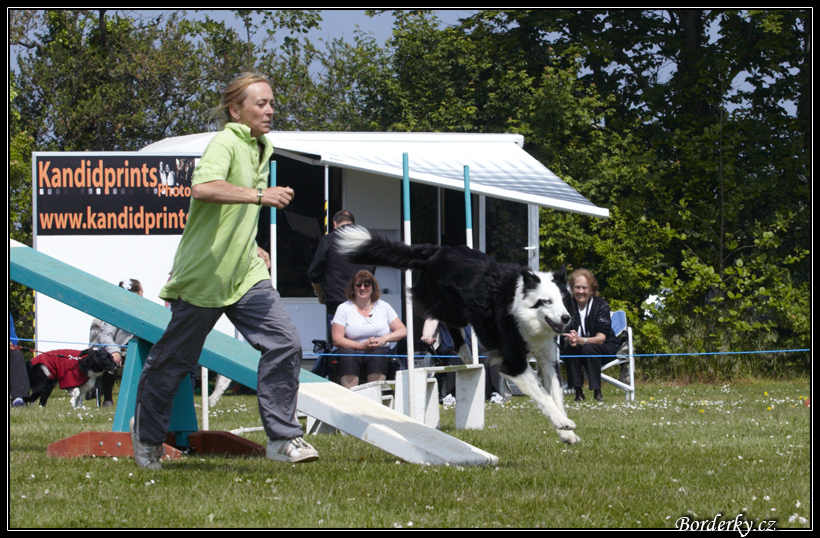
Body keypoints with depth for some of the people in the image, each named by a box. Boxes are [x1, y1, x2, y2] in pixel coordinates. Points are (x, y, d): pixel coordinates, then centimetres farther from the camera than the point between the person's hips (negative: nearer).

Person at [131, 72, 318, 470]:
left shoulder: (260, 149, 14)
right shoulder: (225, 144, -15)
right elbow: (202, 187, -37)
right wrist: (260, 195, -37)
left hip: (245, 275, 7)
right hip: (203, 274, -7)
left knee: (284, 343, -11)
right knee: (174, 359, 7)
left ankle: (282, 438, -7)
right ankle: (147, 432, 30)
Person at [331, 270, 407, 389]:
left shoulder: (384, 307, 16)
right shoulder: (344, 308, 10)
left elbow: (402, 331, 10)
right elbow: (337, 339, 0)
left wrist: (385, 338, -10)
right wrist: (362, 346, -13)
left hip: (378, 351, 1)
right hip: (353, 350, -1)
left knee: (377, 356, -34)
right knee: (347, 355, -35)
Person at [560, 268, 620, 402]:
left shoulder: (601, 305, -13)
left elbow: (601, 338, -21)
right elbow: (565, 336, -11)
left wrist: (581, 340, -41)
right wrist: (570, 339, -37)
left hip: (604, 347, -2)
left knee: (589, 348, -35)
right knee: (568, 347, -30)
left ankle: (597, 391, -25)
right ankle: (578, 391, -26)